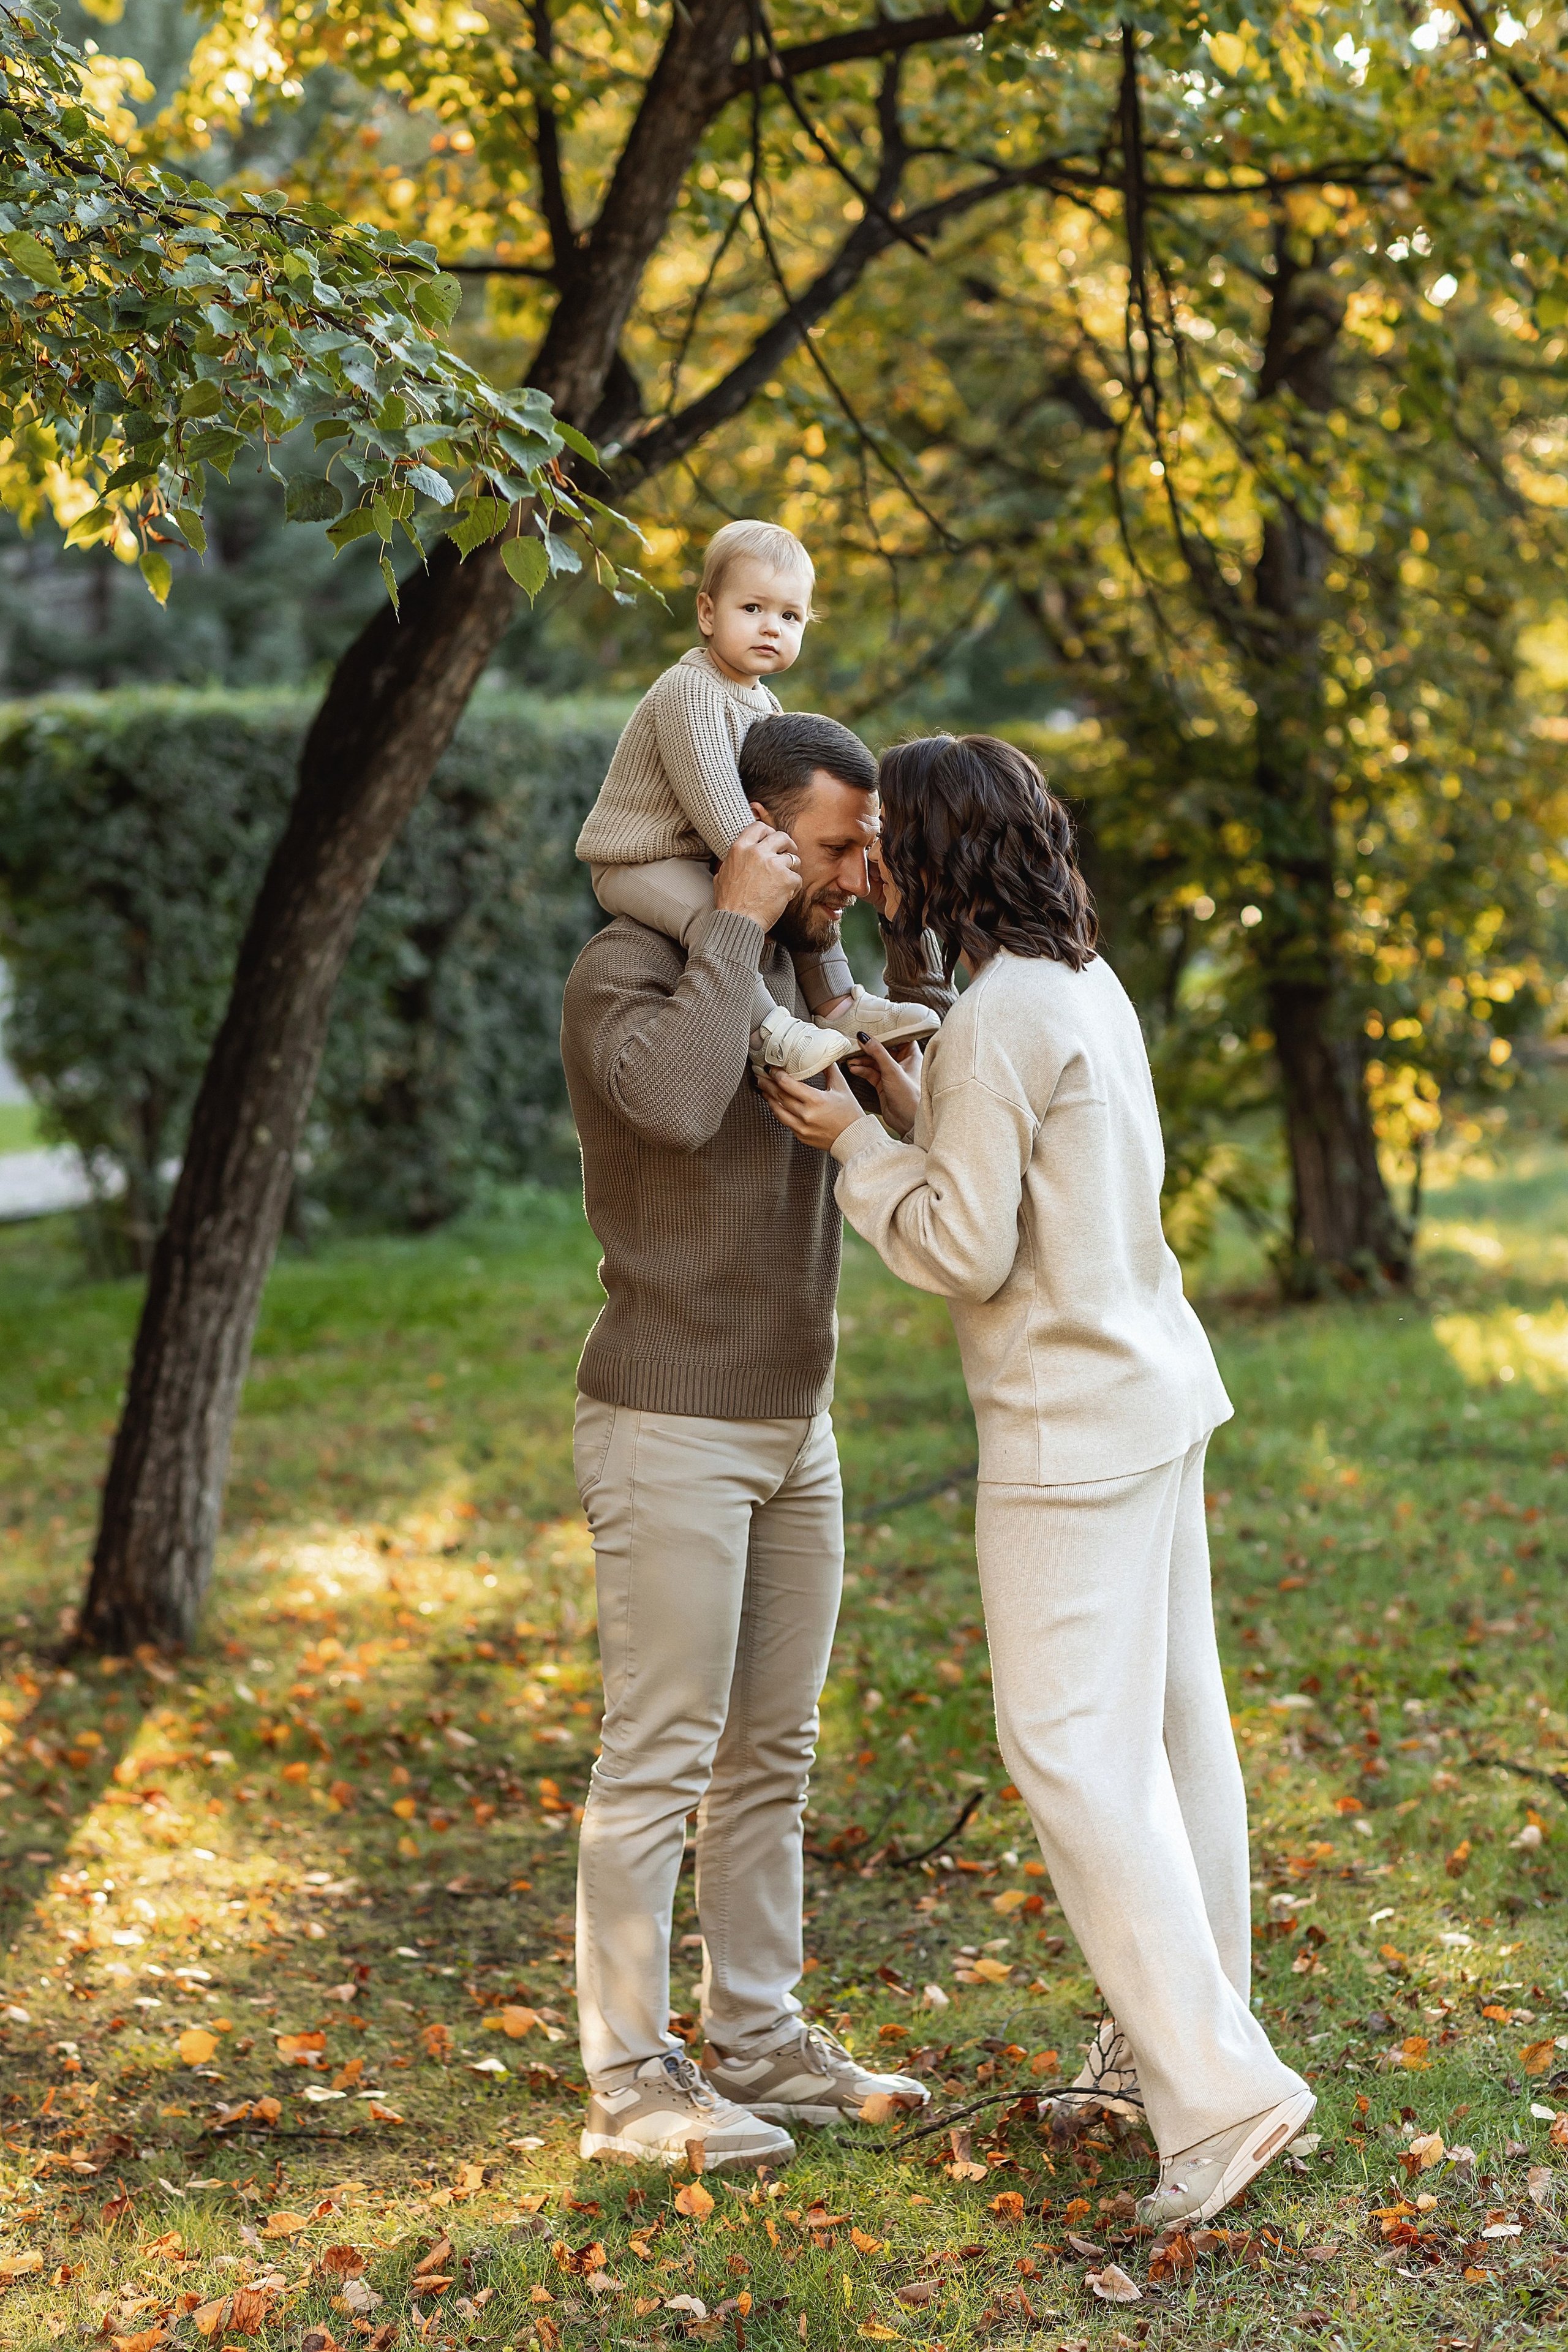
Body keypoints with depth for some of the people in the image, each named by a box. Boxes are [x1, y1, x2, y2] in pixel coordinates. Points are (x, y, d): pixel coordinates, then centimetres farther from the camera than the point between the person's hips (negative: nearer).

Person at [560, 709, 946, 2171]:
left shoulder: (797, 978, 12)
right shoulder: (625, 972, -13)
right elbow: (678, 1101, -34)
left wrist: (910, 937, 0)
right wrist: (738, 923, -24)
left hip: (793, 1429, 8)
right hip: (668, 1431, -8)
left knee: (770, 1755, 13)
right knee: (659, 1764, -3)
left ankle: (761, 2047, 22)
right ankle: (629, 2086, 6)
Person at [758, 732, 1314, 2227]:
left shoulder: (998, 1021, -19)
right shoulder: (1085, 983, 10)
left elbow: (966, 1251, -18)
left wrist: (854, 1146, -6)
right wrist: (910, 1111, 9)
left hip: (1074, 1421, -10)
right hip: (1152, 1388, 10)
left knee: (1073, 1749, -7)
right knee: (1166, 1716, 16)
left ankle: (1219, 2091, -9)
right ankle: (1184, 2024, 28)